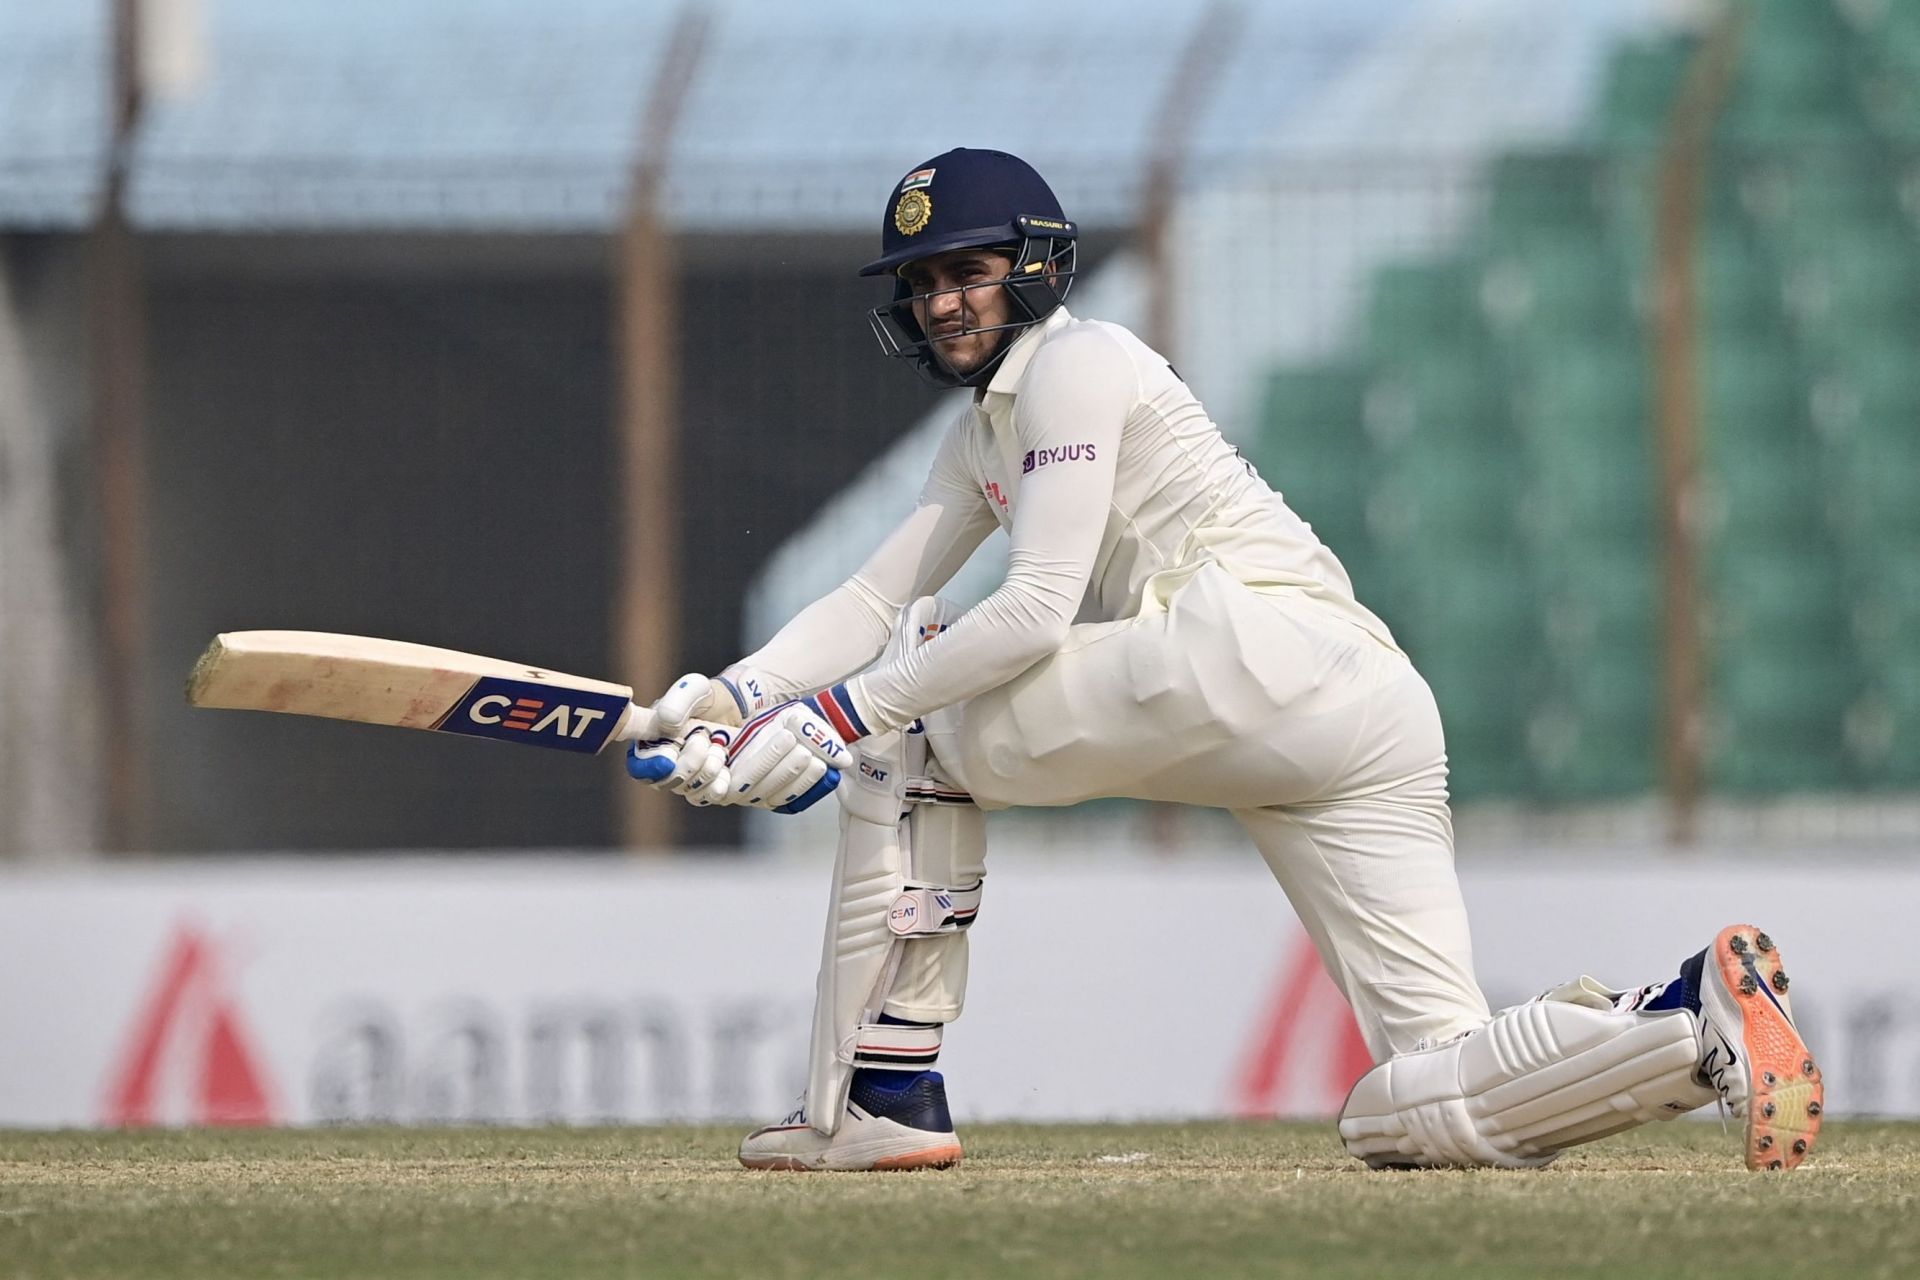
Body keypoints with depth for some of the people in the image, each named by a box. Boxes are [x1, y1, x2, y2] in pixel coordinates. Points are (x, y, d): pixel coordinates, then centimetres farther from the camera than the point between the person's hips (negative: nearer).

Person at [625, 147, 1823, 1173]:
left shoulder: (1077, 364, 3)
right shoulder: (985, 435, 31)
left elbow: (1035, 614, -7)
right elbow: (875, 603, 24)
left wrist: (846, 712, -7)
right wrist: (735, 699, 7)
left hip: (1261, 653, -9)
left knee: (913, 721, 6)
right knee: (1420, 1111, -2)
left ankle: (881, 1096, -1)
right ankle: (1700, 1022, -20)